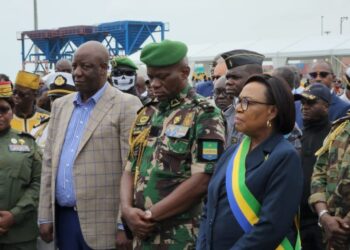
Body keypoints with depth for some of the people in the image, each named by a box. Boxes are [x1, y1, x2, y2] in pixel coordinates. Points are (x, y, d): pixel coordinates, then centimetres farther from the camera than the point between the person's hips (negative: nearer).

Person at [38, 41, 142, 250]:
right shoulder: (60, 105, 13)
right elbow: (50, 162, 12)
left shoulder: (126, 106, -6)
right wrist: (46, 216, 8)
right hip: (63, 216, 5)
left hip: (101, 221, -5)